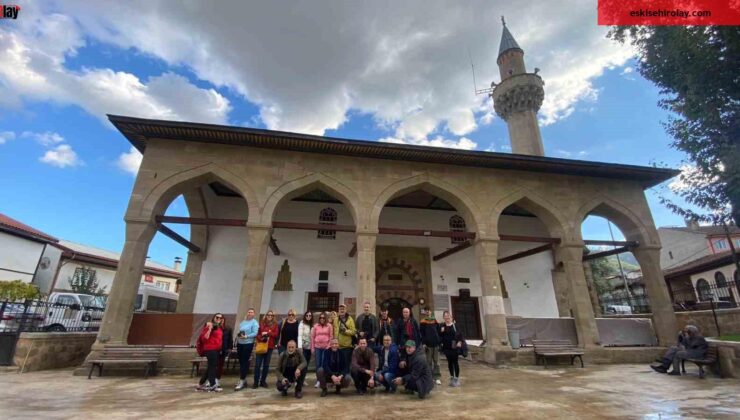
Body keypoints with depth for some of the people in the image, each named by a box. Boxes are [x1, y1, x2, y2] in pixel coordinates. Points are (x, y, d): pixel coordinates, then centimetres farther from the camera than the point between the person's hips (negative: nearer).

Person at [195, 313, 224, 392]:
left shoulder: (219, 327, 15)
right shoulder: (209, 325, -9)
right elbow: (204, 338, -17)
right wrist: (209, 329, -23)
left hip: (217, 349, 9)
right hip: (210, 349, -9)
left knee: (211, 367, 14)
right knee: (212, 366, -3)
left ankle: (200, 384, 26)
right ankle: (213, 385, 4)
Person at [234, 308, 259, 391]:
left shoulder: (254, 323, -7)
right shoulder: (243, 322, 14)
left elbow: (255, 333, -15)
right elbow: (239, 330, 19)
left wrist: (246, 336, -22)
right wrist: (238, 335, 0)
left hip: (248, 344, -7)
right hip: (240, 343, 7)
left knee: (245, 362, -5)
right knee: (241, 361, 12)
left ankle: (242, 381, 0)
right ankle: (243, 379, 24)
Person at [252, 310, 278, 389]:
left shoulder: (275, 324, 4)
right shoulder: (262, 323, 6)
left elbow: (276, 335, -5)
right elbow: (257, 334, 4)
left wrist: (267, 333, -16)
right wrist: (260, 338, -15)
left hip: (270, 346, 0)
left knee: (266, 364, 7)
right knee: (257, 364, -2)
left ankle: (263, 381, 19)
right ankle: (256, 382, 7)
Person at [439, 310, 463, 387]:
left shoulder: (455, 325, -3)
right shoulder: (442, 326, 3)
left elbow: (460, 334, 0)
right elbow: (440, 336, 4)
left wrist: (460, 342, -12)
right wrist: (441, 331, -15)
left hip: (455, 347, -2)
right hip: (446, 347, 2)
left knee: (455, 362, 2)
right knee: (449, 362, 11)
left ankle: (457, 378, 13)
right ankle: (452, 377, 24)